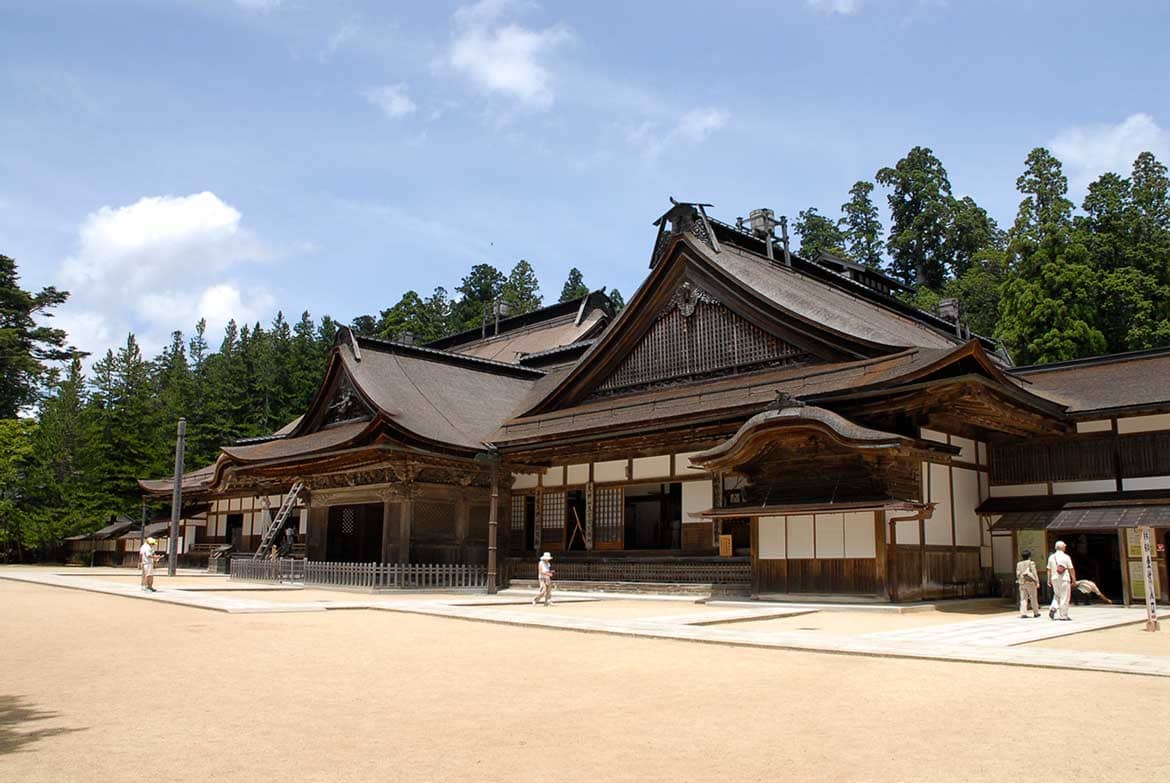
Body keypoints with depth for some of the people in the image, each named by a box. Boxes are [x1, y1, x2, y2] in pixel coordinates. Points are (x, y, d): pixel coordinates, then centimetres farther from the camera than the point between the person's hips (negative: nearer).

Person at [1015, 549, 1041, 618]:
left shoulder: (1019, 564, 5)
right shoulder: (1031, 563, -6)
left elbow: (1018, 574, 6)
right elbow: (1034, 573, -8)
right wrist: (1037, 582, -4)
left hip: (1022, 583, 3)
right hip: (1030, 582, -3)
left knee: (1023, 599, 4)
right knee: (1033, 598, 9)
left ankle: (1023, 613, -6)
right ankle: (1036, 613, 18)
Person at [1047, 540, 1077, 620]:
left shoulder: (1051, 557, 5)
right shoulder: (1066, 557, -6)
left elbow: (1049, 569, 8)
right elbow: (1071, 569, -5)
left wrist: (1049, 580, 15)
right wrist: (1074, 580, 2)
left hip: (1054, 579, 4)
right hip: (1064, 579, -4)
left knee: (1057, 596, 17)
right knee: (1064, 597, 2)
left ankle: (1053, 608, -6)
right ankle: (1063, 615, 3)